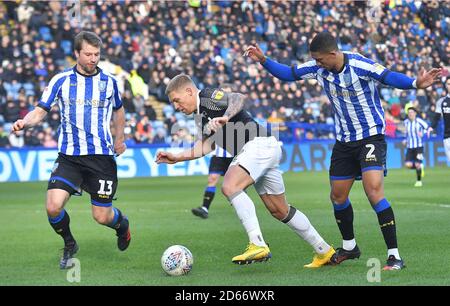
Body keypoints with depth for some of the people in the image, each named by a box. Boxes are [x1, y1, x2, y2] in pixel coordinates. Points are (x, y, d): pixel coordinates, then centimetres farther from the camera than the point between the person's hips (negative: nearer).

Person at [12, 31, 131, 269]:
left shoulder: (109, 81, 6)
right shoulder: (61, 80, 1)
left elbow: (118, 110, 24)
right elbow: (41, 111, -1)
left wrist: (120, 138, 17)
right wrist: (25, 122, -21)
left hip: (102, 156, 0)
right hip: (69, 157, 0)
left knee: (102, 216, 0)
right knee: (53, 206, -18)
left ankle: (122, 224, 39)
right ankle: (69, 246, 12)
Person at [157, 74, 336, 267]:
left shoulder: (208, 97, -9)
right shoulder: (200, 115, 20)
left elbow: (239, 98, -26)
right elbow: (206, 146, 22)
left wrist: (225, 117, -43)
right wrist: (176, 158, 17)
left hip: (259, 144, -10)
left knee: (230, 187, -27)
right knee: (280, 210, 13)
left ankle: (258, 245, -30)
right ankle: (324, 251, 21)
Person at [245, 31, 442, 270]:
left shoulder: (358, 65, -22)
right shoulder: (319, 67, -4)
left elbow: (389, 77, -34)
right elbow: (288, 74, 8)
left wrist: (416, 83, -51)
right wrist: (263, 60, -3)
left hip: (371, 137, -7)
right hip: (344, 141, 7)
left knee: (373, 190, -22)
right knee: (338, 197, 11)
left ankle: (394, 256, -18)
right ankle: (349, 247, 35)